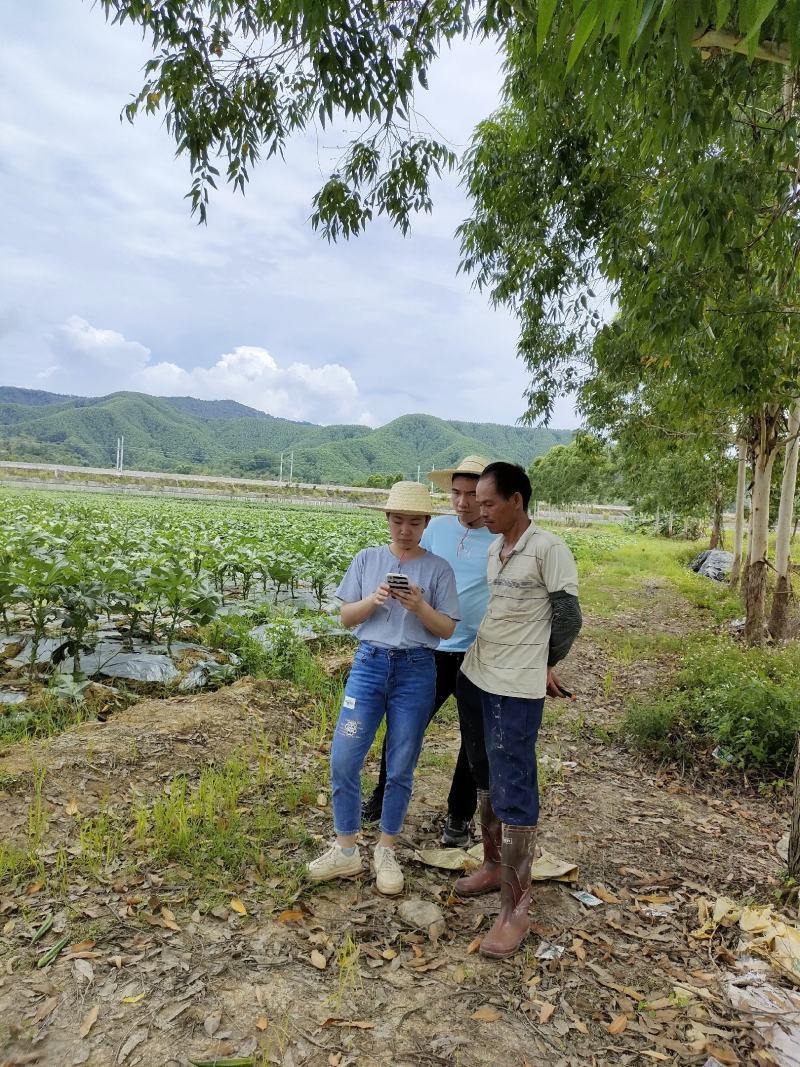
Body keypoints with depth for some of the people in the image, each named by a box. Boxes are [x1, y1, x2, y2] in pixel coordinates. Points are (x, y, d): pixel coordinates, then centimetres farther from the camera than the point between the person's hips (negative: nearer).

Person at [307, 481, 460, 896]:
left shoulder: (438, 568, -1)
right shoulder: (367, 559, 4)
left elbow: (447, 629, -1)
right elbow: (346, 617, 4)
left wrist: (419, 606, -19)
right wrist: (373, 600, -15)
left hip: (416, 671, -1)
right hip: (369, 663, 1)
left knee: (401, 768, 9)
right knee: (343, 759, -1)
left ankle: (386, 851, 28)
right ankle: (345, 850, 19)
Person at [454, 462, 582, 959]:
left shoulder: (549, 549, -12)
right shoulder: (492, 550, 8)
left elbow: (569, 618, -7)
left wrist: (543, 666, 5)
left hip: (515, 692, -7)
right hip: (474, 679, 8)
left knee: (514, 795, -1)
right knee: (486, 783, 20)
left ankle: (516, 906, 12)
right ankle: (493, 865, 39)